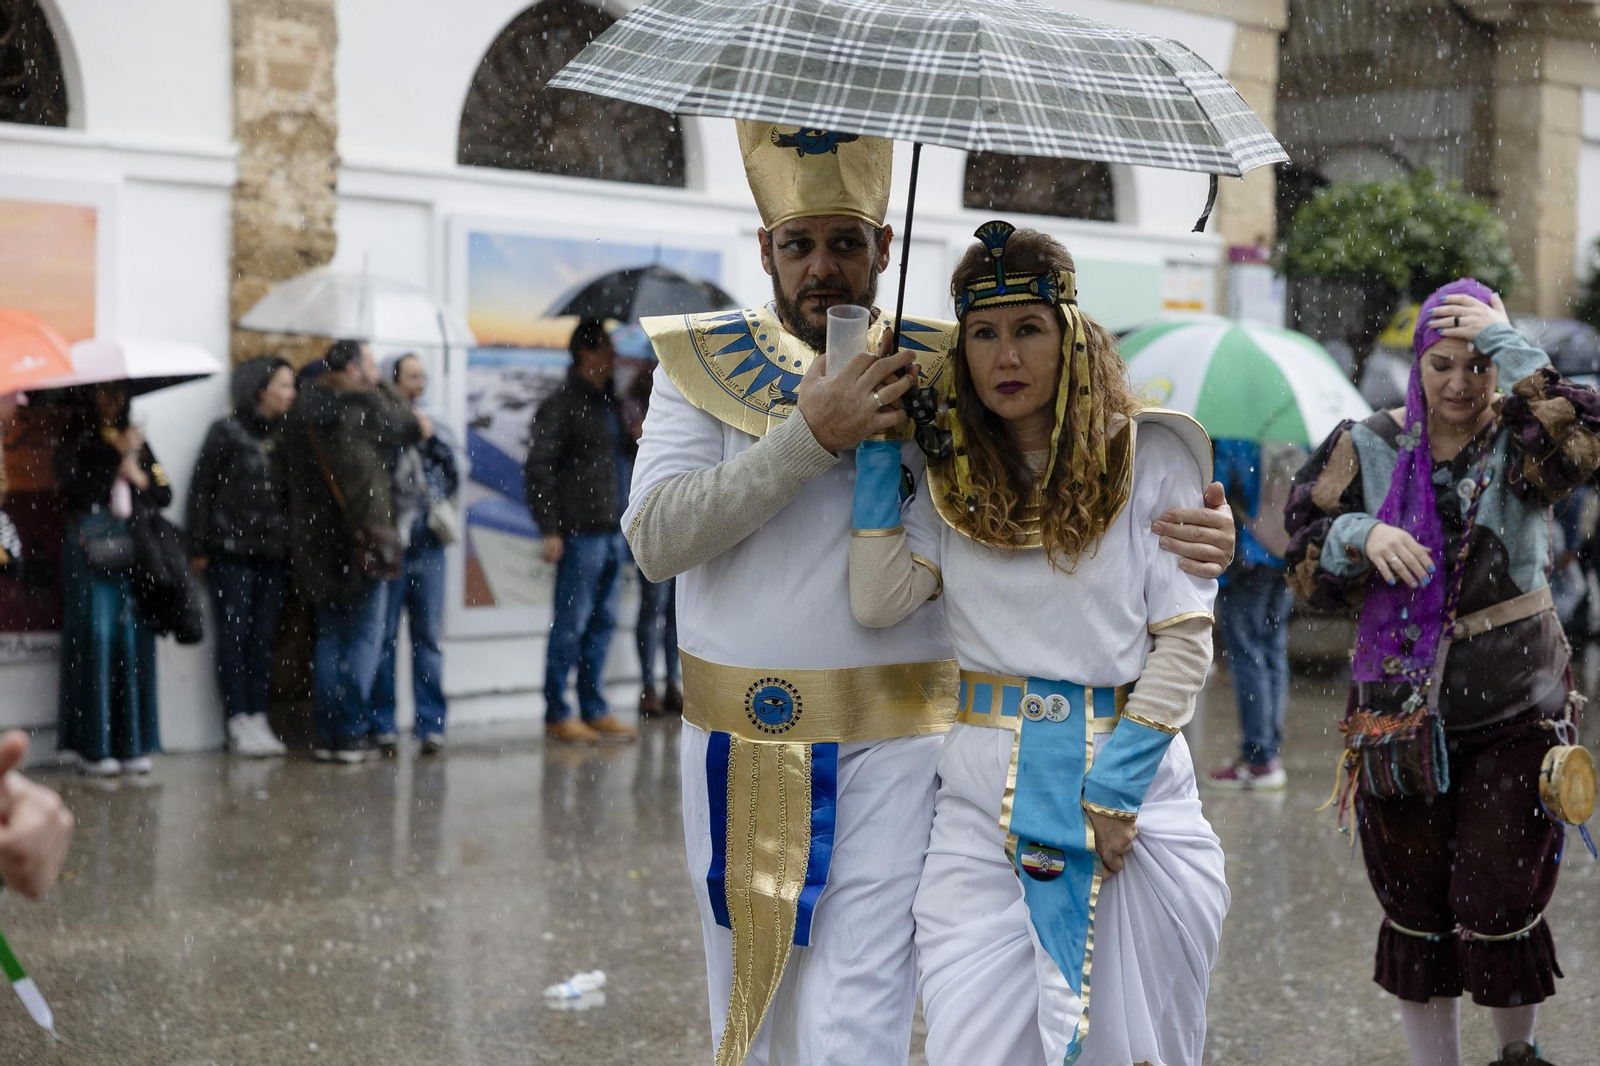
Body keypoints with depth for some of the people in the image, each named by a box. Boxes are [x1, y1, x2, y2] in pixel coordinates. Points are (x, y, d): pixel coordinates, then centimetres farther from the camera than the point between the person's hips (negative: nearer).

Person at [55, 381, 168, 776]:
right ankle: (95, 747, -6)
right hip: (90, 549, -4)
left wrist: (137, 476, -5)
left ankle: (132, 744, 4)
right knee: (96, 639, -8)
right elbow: (76, 491, -11)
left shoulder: (136, 442, 18)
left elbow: (163, 494, 13)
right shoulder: (73, 445, 5)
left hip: (134, 550, 4)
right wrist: (116, 456, -9)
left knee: (135, 640, 0)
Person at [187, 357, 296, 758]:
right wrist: (199, 547, -7)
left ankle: (258, 717, 9)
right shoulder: (227, 432, -3)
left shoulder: (284, 434, 11)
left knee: (264, 635, 5)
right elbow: (201, 489, -3)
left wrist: (290, 542, 2)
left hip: (273, 551, 5)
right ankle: (239, 723, -1)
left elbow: (290, 490, 11)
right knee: (235, 632, -3)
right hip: (232, 549, -5)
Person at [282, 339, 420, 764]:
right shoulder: (363, 405, -10)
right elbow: (407, 429, 3)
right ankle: (352, 733, 0)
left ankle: (328, 734, 12)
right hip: (361, 538, -6)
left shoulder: (300, 413, 10)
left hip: (315, 540, 6)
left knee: (329, 638, 12)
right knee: (363, 637, 1)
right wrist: (381, 390, 17)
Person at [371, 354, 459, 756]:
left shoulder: (428, 427, 16)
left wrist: (432, 440, 1)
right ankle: (382, 723, 7)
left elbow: (452, 478, 12)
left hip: (428, 545, 5)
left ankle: (430, 724, 7)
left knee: (427, 637, 5)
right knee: (384, 637, 0)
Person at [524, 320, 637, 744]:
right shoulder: (562, 405, -8)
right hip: (581, 533, -8)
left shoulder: (608, 402, 16)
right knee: (571, 624, -3)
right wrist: (550, 530, -17)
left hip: (613, 533, 8)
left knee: (602, 623, 11)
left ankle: (595, 709, 17)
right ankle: (556, 714, 4)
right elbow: (539, 468, -12)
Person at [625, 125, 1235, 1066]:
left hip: (889, 749, -2)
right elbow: (656, 538, -10)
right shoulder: (701, 363, 3)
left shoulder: (943, 372, 1)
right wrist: (811, 434, -19)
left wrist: (1195, 527, -17)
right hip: (734, 746, 3)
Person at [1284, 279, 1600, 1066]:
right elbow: (1306, 570, 1)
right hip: (1401, 716, 2)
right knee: (1415, 916, 9)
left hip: (1513, 713, -2)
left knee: (1499, 911, -1)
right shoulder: (1370, 449, 0)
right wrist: (1359, 535, -18)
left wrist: (1510, 347, -25)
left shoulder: (1519, 442, -4)